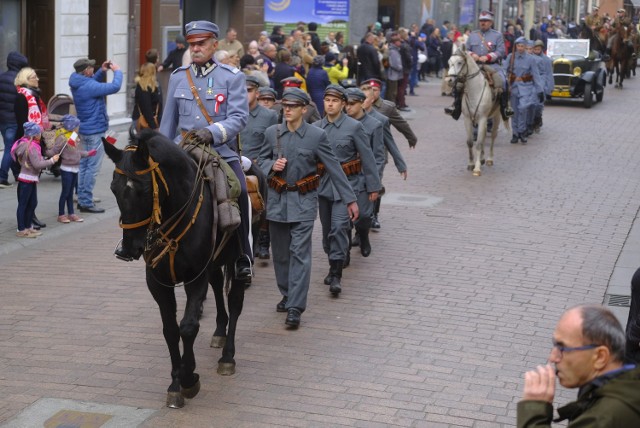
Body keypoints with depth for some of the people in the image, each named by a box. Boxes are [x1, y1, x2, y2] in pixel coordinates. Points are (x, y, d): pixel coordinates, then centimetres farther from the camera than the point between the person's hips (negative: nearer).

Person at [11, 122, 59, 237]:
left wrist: (45, 160, 11)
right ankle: (21, 230, 1)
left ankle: (28, 227, 26)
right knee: (23, 204, -3)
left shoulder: (24, 143, 11)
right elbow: (37, 164, -24)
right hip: (27, 179, -10)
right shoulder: (31, 147, -20)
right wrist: (52, 160, -17)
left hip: (32, 179, 10)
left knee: (32, 203, 17)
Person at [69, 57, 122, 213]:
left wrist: (102, 71, 10)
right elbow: (115, 87, -22)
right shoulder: (89, 87, -24)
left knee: (84, 165, 16)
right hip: (95, 131, -10)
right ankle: (86, 202, -2)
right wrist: (117, 71, -5)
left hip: (85, 130, 10)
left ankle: (82, 198, 23)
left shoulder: (79, 84, 3)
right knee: (92, 167, -4)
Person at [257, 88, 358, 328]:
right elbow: (261, 160, 14)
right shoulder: (272, 133, 2)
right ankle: (287, 294, 31)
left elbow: (334, 168, -2)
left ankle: (295, 308, -10)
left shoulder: (316, 135, -6)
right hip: (277, 199, 4)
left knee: (300, 252, -9)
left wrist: (350, 200, -2)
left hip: (303, 201, -3)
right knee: (280, 252, 11)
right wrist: (272, 166, -11)